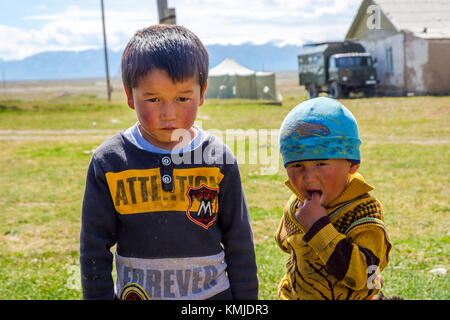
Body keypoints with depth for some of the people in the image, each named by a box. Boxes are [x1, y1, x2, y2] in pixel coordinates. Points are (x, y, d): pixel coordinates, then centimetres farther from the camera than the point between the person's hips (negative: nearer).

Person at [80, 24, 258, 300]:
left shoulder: (219, 159, -7)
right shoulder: (109, 162, -8)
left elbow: (239, 243, 1)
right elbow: (94, 249, 0)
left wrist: (247, 301, 3)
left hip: (212, 293, 0)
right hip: (134, 293, 0)